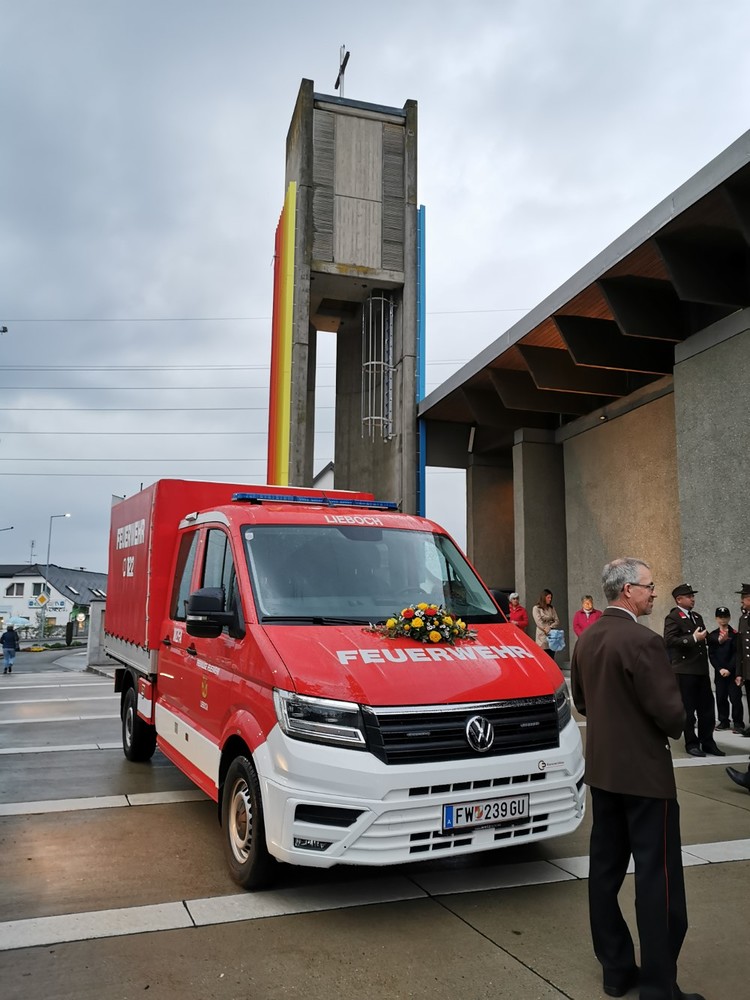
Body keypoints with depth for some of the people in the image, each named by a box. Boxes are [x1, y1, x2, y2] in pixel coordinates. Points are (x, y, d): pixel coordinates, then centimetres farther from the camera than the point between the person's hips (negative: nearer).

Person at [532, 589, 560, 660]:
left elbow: (557, 621, 8)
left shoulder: (552, 608, 16)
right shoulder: (536, 608, 1)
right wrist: (547, 631, -14)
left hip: (552, 637, 5)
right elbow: (539, 622, -8)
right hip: (542, 637, -5)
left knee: (551, 658, 4)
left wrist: (550, 627, -10)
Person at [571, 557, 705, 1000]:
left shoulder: (587, 639, 5)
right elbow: (670, 711, -21)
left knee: (605, 868, 14)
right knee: (658, 879, 2)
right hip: (644, 772, -8)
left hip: (601, 769, 8)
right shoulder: (643, 641, -21)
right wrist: (674, 729, 0)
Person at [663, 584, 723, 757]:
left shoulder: (697, 616, 17)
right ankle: (691, 743, 14)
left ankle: (707, 742, 22)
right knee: (688, 709, 3)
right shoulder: (672, 618, -10)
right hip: (685, 670, -7)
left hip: (701, 669, 8)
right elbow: (669, 640, -22)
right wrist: (693, 638, -23)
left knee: (707, 708, 11)